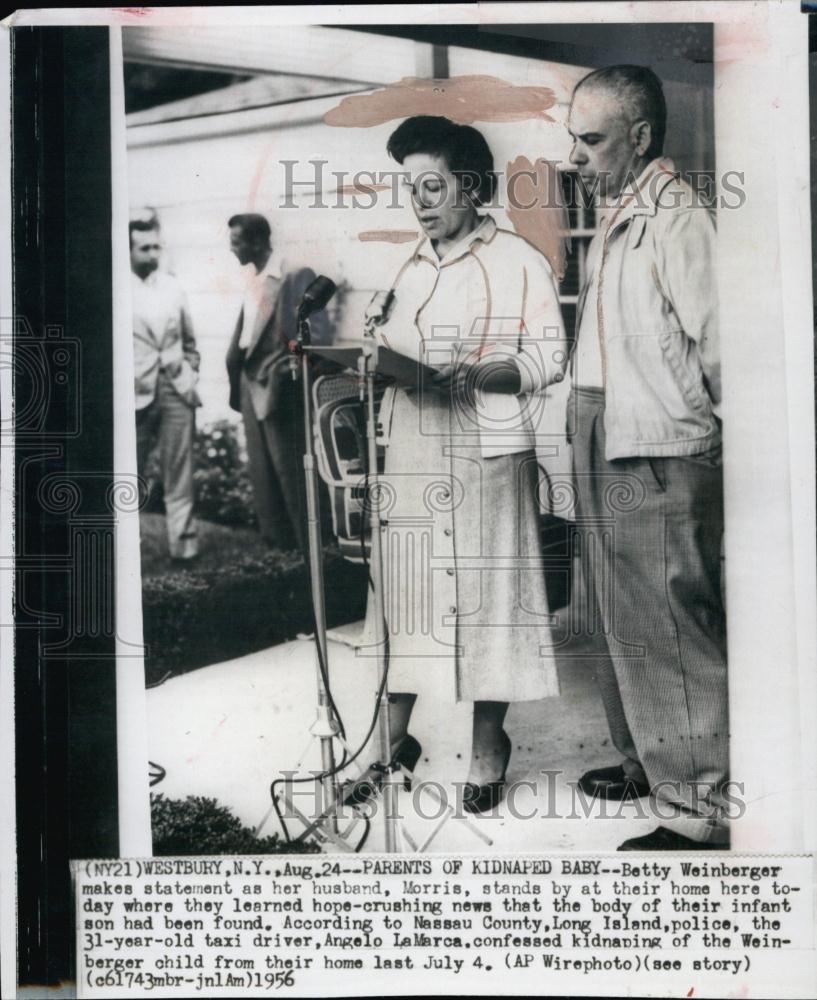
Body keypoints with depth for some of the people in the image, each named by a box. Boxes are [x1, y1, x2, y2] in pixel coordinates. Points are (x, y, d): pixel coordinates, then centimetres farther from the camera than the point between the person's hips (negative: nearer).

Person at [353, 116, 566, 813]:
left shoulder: (519, 262, 0)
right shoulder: (411, 270, 19)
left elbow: (548, 359, -7)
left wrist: (472, 375, -22)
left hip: (488, 450, -5)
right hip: (413, 449, 5)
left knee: (484, 591, 0)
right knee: (401, 590, 5)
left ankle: (488, 750, 13)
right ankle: (393, 739, 16)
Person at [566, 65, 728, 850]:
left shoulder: (678, 220, -14)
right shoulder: (612, 219, 15)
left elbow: (717, 345, -18)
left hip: (660, 460, -10)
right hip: (604, 453, 10)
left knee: (671, 630, -4)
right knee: (621, 621, 19)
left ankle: (696, 811, 6)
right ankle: (646, 761, 34)